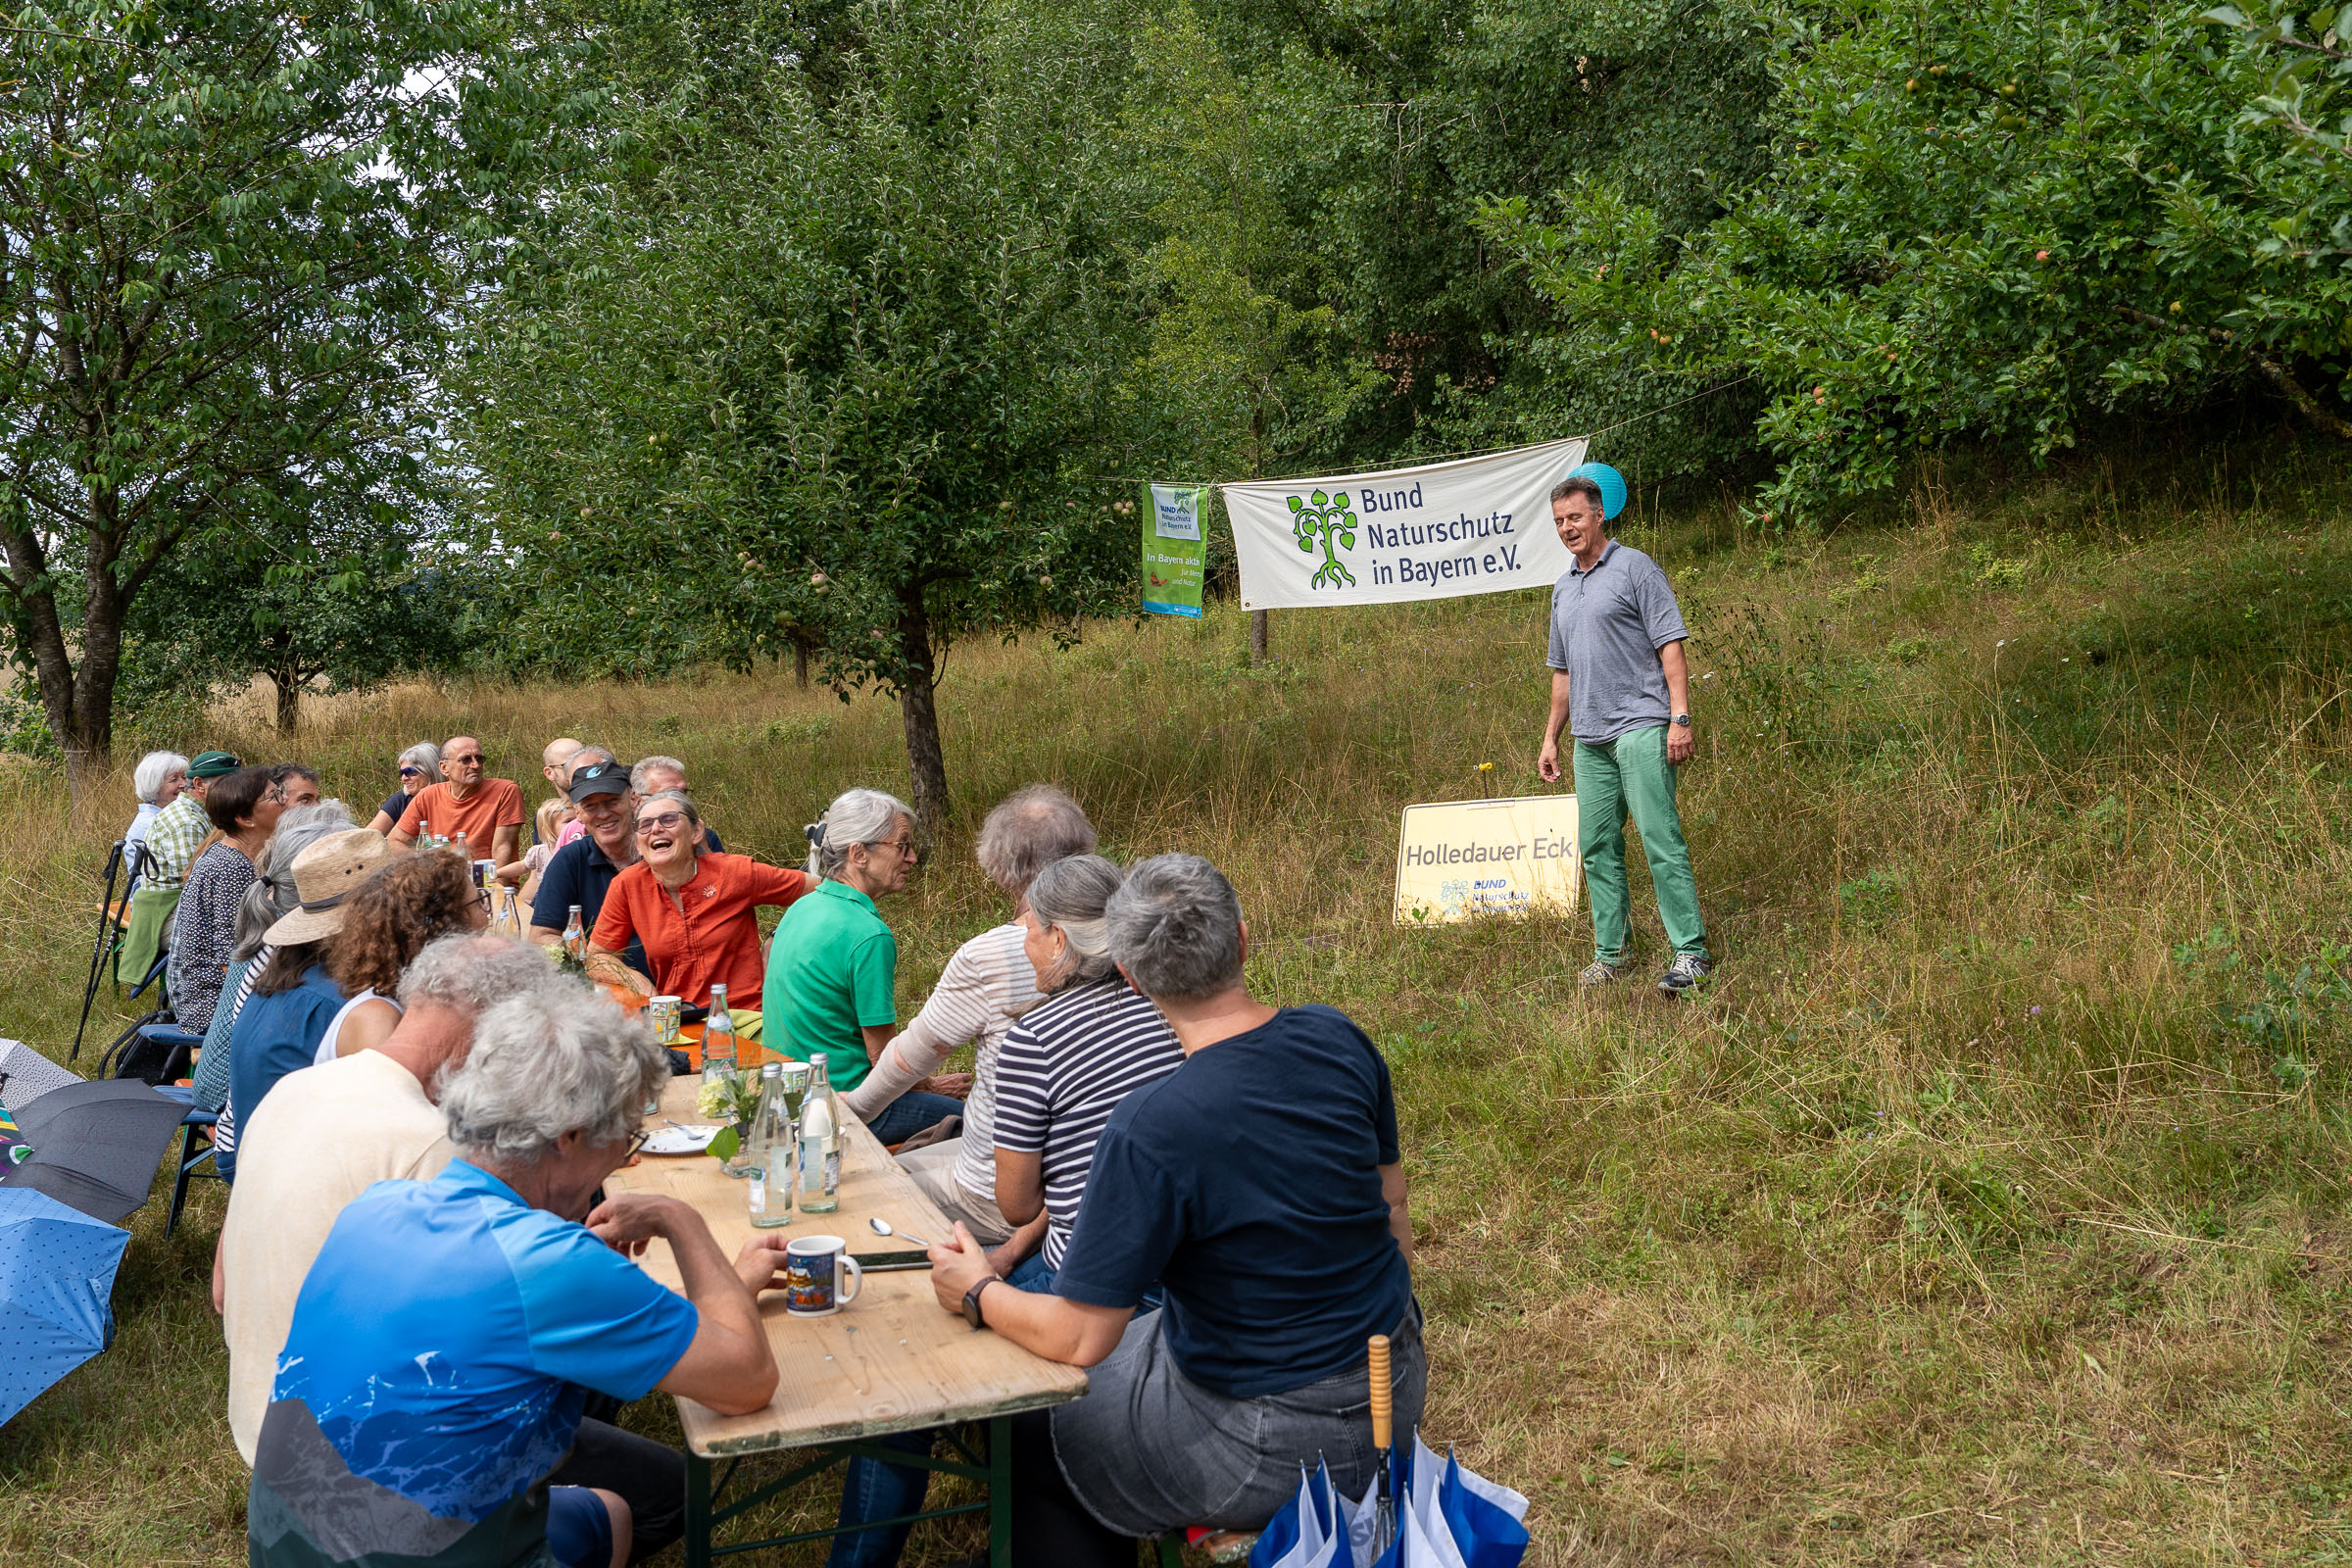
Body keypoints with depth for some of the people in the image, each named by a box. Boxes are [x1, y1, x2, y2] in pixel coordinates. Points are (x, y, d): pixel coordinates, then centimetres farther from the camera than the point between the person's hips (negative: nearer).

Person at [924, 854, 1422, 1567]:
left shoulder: (1151, 1130, -29)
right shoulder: (1339, 1040, -9)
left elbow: (1078, 1339, -21)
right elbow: (1391, 1208, 5)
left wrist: (978, 1294, -1)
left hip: (1274, 1447, -7)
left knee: (1027, 1435, 14)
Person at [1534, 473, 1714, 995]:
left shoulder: (1634, 568, -1)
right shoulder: (1563, 589, 20)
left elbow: (1671, 646, -7)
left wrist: (1680, 718, -16)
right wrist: (1551, 738, 22)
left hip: (1641, 726, -7)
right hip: (1590, 737, 7)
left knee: (1661, 841, -11)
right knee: (1598, 847, 7)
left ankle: (1691, 952, -7)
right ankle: (1610, 953, 15)